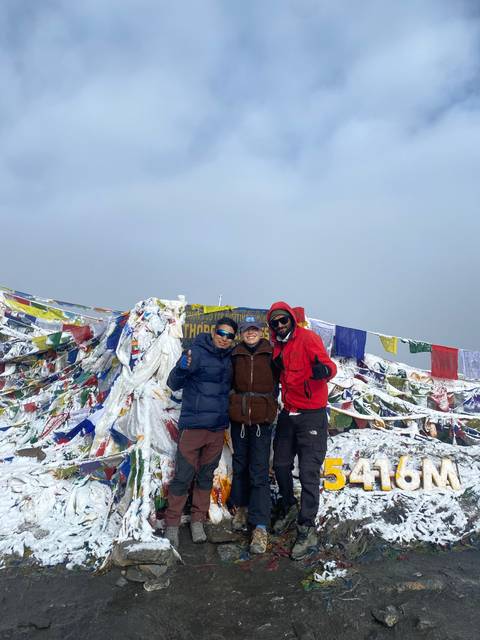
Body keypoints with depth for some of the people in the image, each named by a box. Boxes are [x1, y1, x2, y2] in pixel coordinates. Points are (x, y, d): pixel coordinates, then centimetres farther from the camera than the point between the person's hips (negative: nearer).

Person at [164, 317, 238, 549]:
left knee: (206, 475, 14)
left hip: (217, 427, 6)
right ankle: (172, 524, 16)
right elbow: (173, 384, -13)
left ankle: (198, 521, 29)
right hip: (193, 425, -6)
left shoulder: (228, 359, 8)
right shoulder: (197, 352, -11)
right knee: (183, 476, 0)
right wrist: (182, 368, -32)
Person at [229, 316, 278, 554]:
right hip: (238, 417, 3)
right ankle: (241, 508, 37)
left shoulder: (271, 354, -4)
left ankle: (260, 527, 3)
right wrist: (234, 400, 2)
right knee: (240, 464, 16)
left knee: (259, 471, -4)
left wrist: (269, 403, -5)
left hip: (262, 418, -3)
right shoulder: (235, 355, 4)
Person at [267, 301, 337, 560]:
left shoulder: (308, 338, -10)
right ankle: (291, 509, 39)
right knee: (281, 465, 16)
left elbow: (327, 364, -23)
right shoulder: (277, 346, 10)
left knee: (309, 473, -3)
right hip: (288, 414, 7)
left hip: (311, 414, -7)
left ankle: (306, 529, 11)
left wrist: (324, 369, -44)